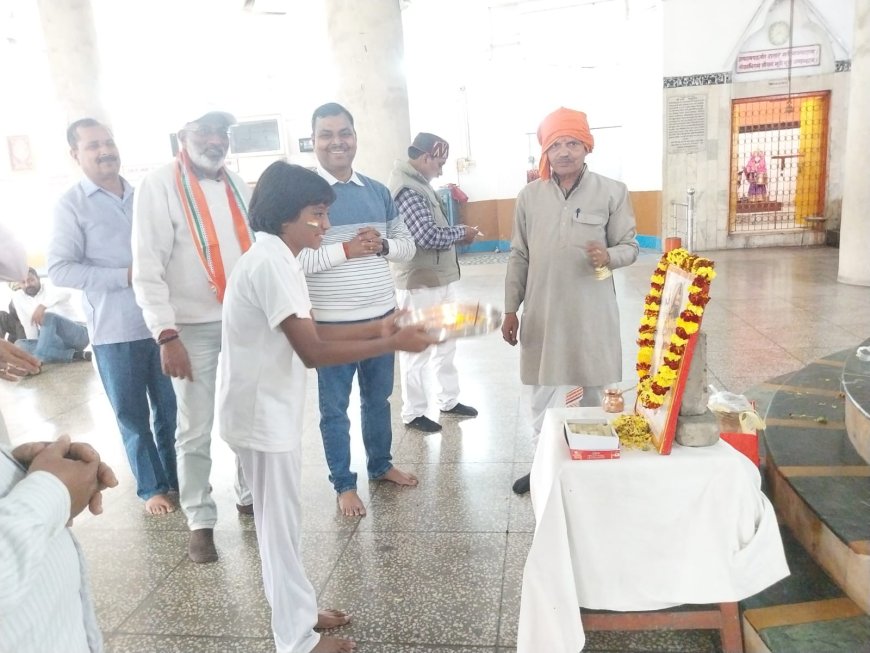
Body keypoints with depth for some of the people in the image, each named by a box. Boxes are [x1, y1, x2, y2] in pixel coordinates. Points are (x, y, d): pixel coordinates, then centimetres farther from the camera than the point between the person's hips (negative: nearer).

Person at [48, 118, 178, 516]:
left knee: (172, 409, 12)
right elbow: (59, 269, -10)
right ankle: (152, 488, 27)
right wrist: (124, 276, -16)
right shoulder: (71, 205, -3)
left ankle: (176, 478, 30)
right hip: (115, 331, -3)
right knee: (133, 417, 10)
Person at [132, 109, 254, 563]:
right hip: (195, 329, -5)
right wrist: (167, 335, -17)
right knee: (196, 431, 3)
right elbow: (148, 268, -11)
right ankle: (200, 522, 19)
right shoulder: (159, 186, -6)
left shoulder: (238, 185, 11)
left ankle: (250, 496, 33)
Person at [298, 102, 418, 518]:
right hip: (332, 324, -5)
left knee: (378, 398, 19)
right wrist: (346, 250, -23)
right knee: (335, 407, 9)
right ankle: (344, 484, 25)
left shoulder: (378, 192, 7)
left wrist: (382, 245, -11)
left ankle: (381, 465, 39)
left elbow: (407, 246, 10)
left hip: (382, 316, 5)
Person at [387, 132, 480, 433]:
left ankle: (449, 400, 33)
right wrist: (461, 233, -11)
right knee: (417, 350, 2)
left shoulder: (418, 184, 13)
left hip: (438, 279, 10)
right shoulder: (407, 189, -20)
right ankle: (413, 413, 16)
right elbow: (428, 237, -27)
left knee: (445, 344, 19)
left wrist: (456, 232, 1)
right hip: (420, 284, -10)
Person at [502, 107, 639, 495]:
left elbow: (630, 247, 1)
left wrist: (609, 256, -22)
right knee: (542, 395, 12)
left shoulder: (613, 192, -3)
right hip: (542, 314, 2)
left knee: (593, 395, 7)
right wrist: (510, 310, 6)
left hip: (591, 315, -2)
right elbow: (519, 257, 7)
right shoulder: (529, 196, 4)